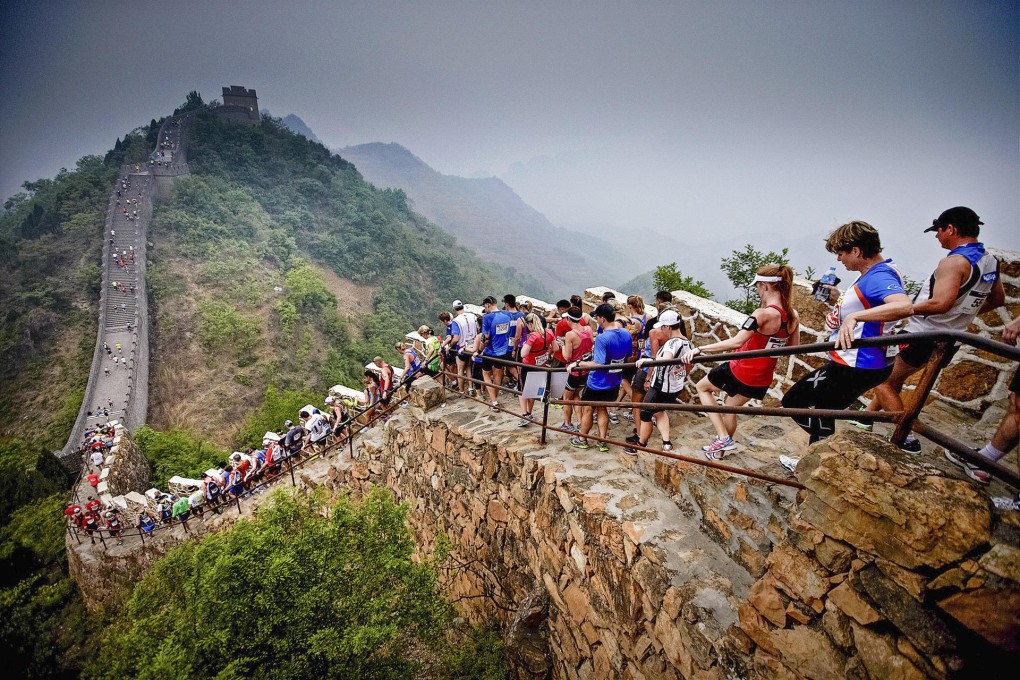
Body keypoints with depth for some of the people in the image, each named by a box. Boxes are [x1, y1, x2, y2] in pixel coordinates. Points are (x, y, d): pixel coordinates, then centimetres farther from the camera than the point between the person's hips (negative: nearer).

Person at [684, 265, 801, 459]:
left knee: (702, 387, 19)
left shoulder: (763, 314, -25)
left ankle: (723, 437, 11)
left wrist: (699, 349, -33)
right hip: (762, 379, 7)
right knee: (731, 407, 28)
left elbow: (736, 342, -33)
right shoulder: (793, 316, -3)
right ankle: (719, 453, 44)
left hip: (741, 372, -7)